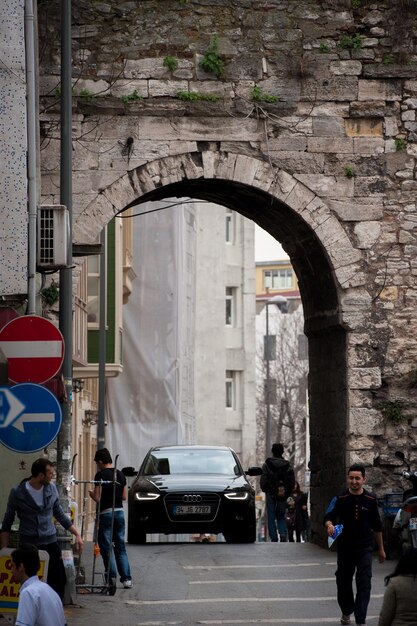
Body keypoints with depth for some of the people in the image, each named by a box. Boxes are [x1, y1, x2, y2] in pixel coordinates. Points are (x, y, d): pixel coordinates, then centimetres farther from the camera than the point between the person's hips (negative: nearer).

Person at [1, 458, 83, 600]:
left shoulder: (52, 489, 3)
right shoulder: (17, 493, -8)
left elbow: (59, 513, 15)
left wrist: (77, 534, 12)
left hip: (50, 542, 4)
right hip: (28, 544, -4)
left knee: (59, 582, 1)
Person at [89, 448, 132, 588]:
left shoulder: (101, 475, -10)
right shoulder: (120, 474, 9)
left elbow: (97, 498, -13)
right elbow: (124, 496, 11)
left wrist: (91, 493, 7)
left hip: (106, 513, -6)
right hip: (120, 512, 6)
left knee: (106, 547, 1)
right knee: (121, 546, 11)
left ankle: (112, 578, -3)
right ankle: (126, 578, 5)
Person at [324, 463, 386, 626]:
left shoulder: (370, 500, 0)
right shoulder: (340, 499, -5)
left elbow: (377, 526, 9)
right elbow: (329, 517, -18)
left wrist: (381, 548, 13)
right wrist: (329, 525, -42)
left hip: (364, 547, -1)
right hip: (345, 547, 1)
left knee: (364, 584, -11)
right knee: (343, 581, 13)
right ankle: (346, 612, 36)